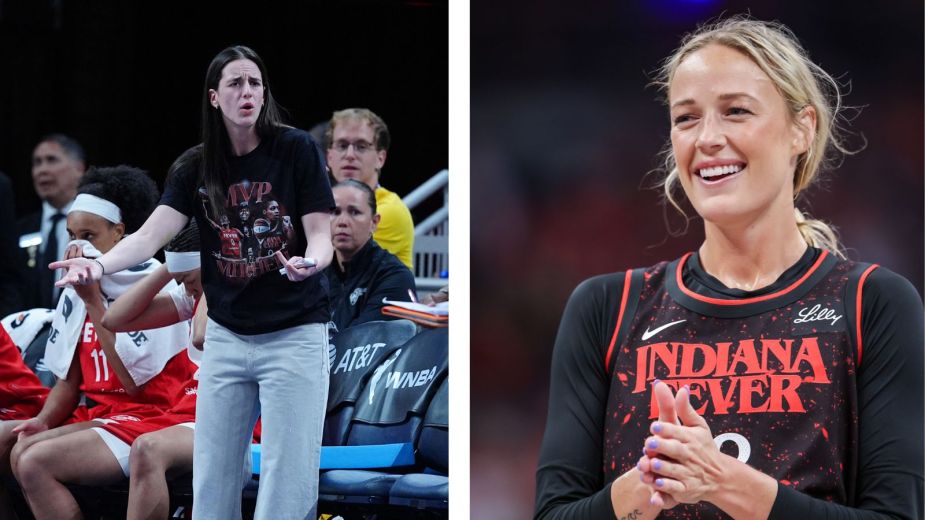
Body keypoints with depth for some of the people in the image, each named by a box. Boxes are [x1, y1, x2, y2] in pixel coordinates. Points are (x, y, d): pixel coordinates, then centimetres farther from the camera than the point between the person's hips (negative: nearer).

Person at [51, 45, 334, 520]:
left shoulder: (296, 149, -7)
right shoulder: (194, 167, 1)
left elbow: (321, 235, -8)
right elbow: (151, 235, -10)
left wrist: (308, 263, -32)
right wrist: (100, 265, -30)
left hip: (294, 334, -4)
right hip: (226, 336, 4)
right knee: (211, 480, 5)